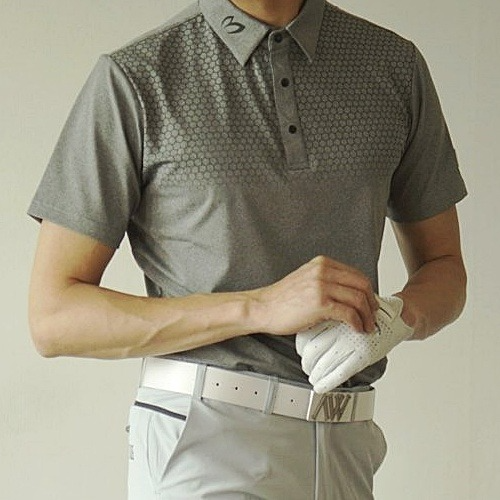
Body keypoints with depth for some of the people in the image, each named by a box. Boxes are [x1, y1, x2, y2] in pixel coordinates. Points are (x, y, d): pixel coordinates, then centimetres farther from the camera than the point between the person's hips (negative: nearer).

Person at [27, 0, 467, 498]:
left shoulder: (395, 65, 9)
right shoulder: (133, 78, -2)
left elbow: (444, 269, 19)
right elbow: (53, 318, -5)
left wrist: (395, 318, -6)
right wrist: (260, 306, -15)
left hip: (343, 447, 4)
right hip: (202, 441, -3)